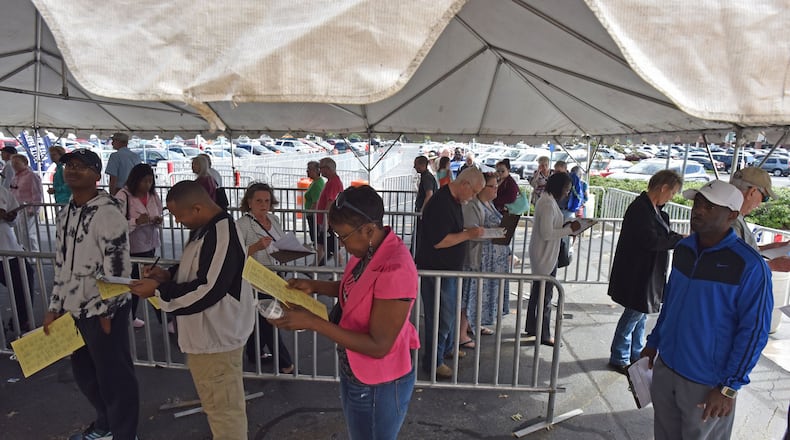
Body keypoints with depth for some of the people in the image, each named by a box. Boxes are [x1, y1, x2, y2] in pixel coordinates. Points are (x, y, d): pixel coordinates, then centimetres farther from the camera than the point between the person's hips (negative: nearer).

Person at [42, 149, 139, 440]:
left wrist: (107, 311, -14)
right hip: (74, 309, 9)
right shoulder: (65, 214, 11)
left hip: (103, 310, -8)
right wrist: (54, 307, 16)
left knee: (114, 376, 4)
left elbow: (118, 266, -17)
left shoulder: (107, 212, -16)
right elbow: (61, 265, 17)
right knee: (84, 374, 21)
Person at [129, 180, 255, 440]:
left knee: (223, 407, 7)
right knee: (215, 404, 27)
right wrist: (169, 275, 2)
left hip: (216, 338, -11)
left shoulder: (221, 237, -27)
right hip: (205, 334, 11)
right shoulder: (205, 229, 7)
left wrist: (158, 290, -18)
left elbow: (205, 291, -28)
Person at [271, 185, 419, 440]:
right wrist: (314, 286, -1)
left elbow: (378, 346, -29)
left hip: (378, 386, -8)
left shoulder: (394, 270, -33)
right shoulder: (368, 250, -6)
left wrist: (312, 322, -29)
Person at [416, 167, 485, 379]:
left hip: (449, 268, 10)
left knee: (449, 311, 24)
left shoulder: (453, 201, 9)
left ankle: (447, 348, 43)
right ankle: (433, 362, 16)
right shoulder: (441, 203, -24)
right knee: (441, 316, 0)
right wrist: (468, 235, -21)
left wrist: (470, 233, 6)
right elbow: (438, 241, -28)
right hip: (436, 270, -10)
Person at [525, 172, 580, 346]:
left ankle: (531, 328, 31)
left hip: (543, 254, 10)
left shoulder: (546, 200, 9)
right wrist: (569, 229, -19)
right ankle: (544, 335, 13)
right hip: (545, 255, -10)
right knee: (545, 296, 1)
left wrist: (566, 226, 4)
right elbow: (547, 233, -26)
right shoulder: (549, 204, -22)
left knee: (537, 291, 19)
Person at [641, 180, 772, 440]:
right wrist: (654, 340, 15)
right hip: (665, 367, 5)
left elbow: (754, 331, -15)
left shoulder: (749, 265, -17)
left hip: (707, 382, -5)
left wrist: (729, 387, -15)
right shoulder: (683, 248, 0)